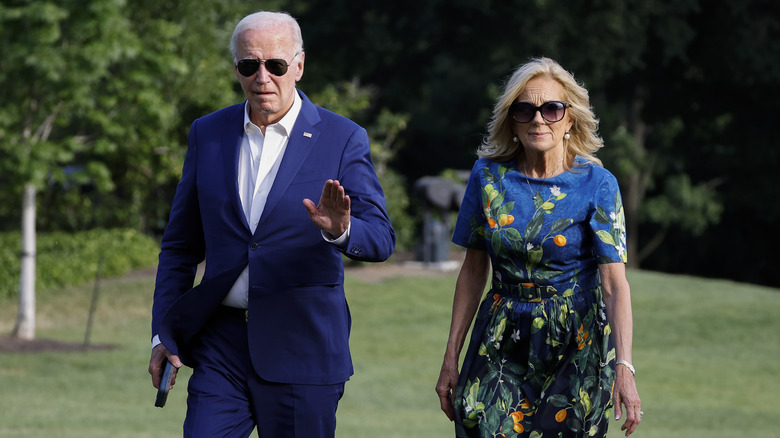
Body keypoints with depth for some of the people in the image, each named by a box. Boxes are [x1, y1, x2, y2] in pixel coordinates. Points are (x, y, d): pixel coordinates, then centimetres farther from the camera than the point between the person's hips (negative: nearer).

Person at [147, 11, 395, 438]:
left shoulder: (342, 139, -2)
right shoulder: (207, 134, 8)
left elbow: (381, 238, -9)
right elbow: (180, 245, 14)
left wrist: (340, 231, -31)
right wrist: (164, 334, 7)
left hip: (302, 351, -2)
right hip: (220, 345, 2)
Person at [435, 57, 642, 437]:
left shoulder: (596, 184, -10)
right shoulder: (487, 176, -1)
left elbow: (615, 284, -16)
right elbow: (474, 271, 6)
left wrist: (624, 366, -27)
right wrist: (451, 358, 4)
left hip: (576, 345, -2)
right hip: (502, 340, 2)